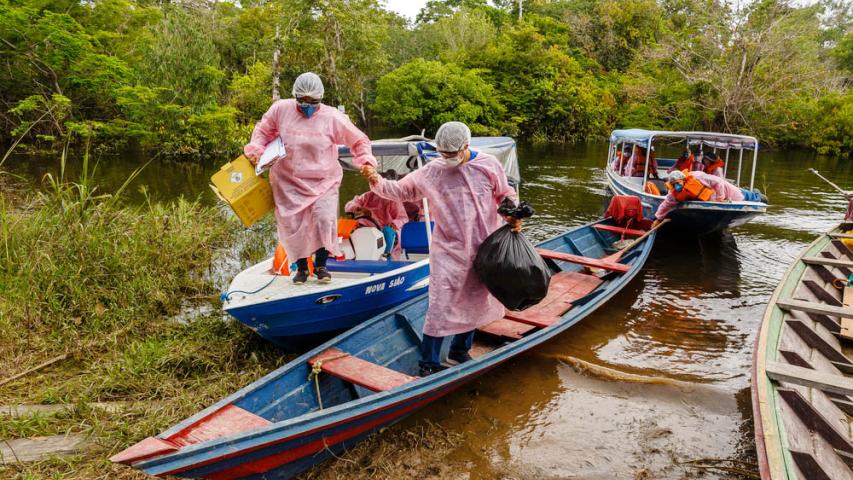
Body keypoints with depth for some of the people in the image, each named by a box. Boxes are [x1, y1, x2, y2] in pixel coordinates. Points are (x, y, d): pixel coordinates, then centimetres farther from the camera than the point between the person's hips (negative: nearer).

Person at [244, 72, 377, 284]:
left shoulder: (333, 117, -6)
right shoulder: (281, 110, -1)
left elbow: (359, 141, 2)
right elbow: (263, 130, 15)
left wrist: (366, 160, -14)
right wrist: (256, 149, -2)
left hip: (323, 181, -2)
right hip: (288, 181, 2)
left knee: (324, 220, -17)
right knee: (291, 225, 2)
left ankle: (321, 265, 8)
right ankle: (301, 266, 25)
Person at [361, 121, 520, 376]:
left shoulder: (489, 164, -2)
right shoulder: (432, 171, -4)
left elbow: (505, 195, 8)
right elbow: (401, 191, 0)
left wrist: (512, 215, -9)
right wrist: (377, 181, -17)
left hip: (482, 248, 3)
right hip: (448, 250, -2)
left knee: (474, 302, 16)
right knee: (440, 306, -7)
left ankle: (460, 349, 38)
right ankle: (429, 364, 6)